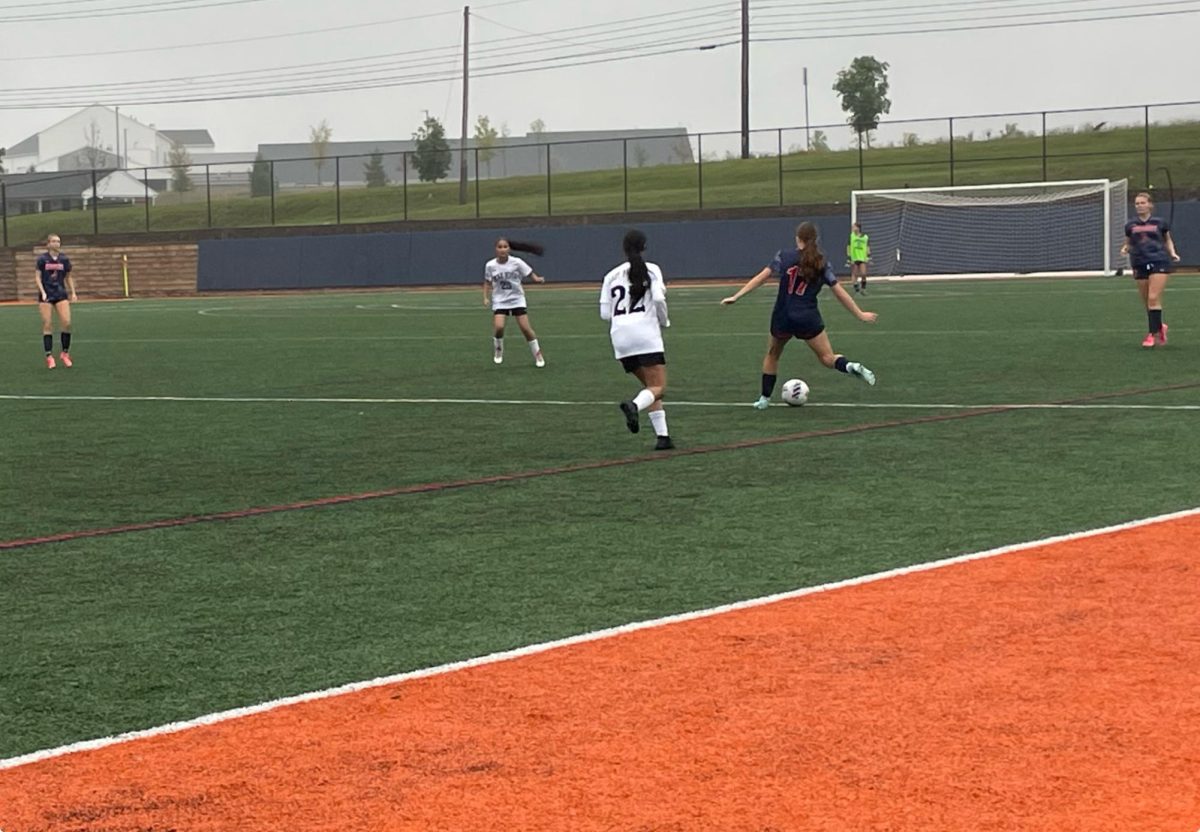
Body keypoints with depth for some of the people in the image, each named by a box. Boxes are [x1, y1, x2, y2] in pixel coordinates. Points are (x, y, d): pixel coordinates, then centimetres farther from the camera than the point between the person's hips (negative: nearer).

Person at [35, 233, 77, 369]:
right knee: (47, 325, -4)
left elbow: (68, 277, 13)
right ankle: (49, 356, 0)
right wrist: (43, 292, -13)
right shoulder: (42, 259, -2)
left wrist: (73, 293, 3)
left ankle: (65, 353, 5)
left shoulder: (64, 259, 5)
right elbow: (38, 277, -1)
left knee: (66, 323, -11)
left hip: (61, 293, 2)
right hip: (46, 295, -2)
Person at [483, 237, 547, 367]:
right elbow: (487, 283, 8)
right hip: (500, 301, 1)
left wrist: (538, 279, -28)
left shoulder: (516, 262, -12)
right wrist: (486, 297, -4)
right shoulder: (490, 265, -6)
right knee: (498, 327, -20)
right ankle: (498, 351, 10)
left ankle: (538, 355, 11)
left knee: (525, 328, -7)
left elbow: (530, 274, -7)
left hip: (517, 299, -1)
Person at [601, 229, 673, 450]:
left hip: (620, 336, 5)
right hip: (645, 332, -5)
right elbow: (658, 298, -11)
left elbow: (605, 313, 9)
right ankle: (634, 406, -38)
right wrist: (664, 321, 7)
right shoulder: (651, 270, 4)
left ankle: (662, 435, 6)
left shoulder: (612, 276, 14)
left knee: (650, 385, 16)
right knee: (658, 388, -5)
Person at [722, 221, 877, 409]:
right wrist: (860, 314, 9)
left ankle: (765, 398, 23)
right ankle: (852, 367, -26)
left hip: (782, 318, 0)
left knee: (772, 355, 24)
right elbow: (840, 292, 2)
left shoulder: (784, 257, 1)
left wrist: (736, 296, -5)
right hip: (808, 319, 0)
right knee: (828, 357, 5)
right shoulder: (822, 263, 3)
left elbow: (761, 278, -6)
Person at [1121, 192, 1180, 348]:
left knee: (1153, 298, -16)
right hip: (1140, 264, 3)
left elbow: (1168, 240, 18)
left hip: (1159, 262, -3)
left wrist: (1172, 253, 1)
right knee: (1147, 303, 5)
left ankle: (1153, 333, -12)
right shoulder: (1130, 225, 9)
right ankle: (1159, 327, 28)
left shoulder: (1160, 222, 4)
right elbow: (1129, 244, 18)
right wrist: (1125, 249, -4)